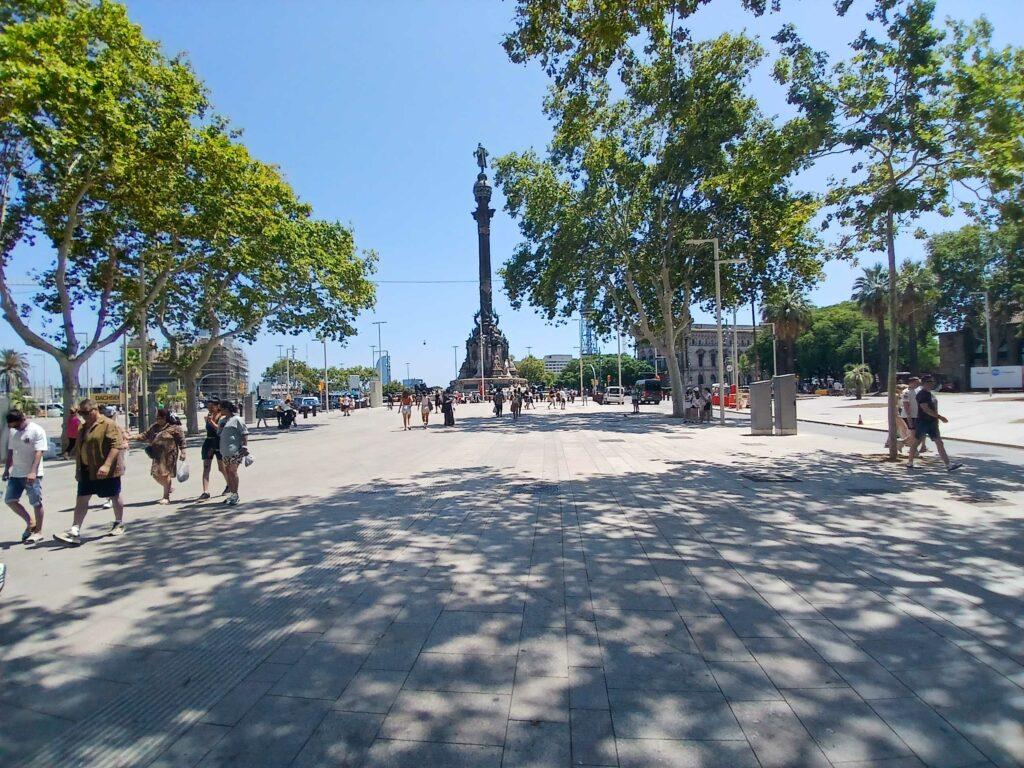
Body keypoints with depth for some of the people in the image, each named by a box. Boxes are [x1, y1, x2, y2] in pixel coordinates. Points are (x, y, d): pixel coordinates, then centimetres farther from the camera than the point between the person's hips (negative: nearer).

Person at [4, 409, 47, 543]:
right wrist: (7, 469, 16)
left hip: (32, 475, -7)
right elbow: (10, 451, 19)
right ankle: (30, 522, 22)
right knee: (10, 500, 6)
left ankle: (38, 531, 10)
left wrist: (32, 472, -26)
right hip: (16, 473, 7)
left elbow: (39, 453, -19)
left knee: (36, 503, 0)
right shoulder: (12, 431, 9)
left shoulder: (37, 430, -12)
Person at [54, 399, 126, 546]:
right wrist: (78, 470, 20)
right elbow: (78, 448, 22)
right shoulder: (83, 427, 13)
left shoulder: (108, 425, -13)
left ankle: (119, 524, 24)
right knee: (81, 499, 1)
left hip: (105, 471, -7)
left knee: (114, 497, 8)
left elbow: (117, 445, -22)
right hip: (87, 471, 7)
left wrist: (106, 465, -30)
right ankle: (75, 532, 1)